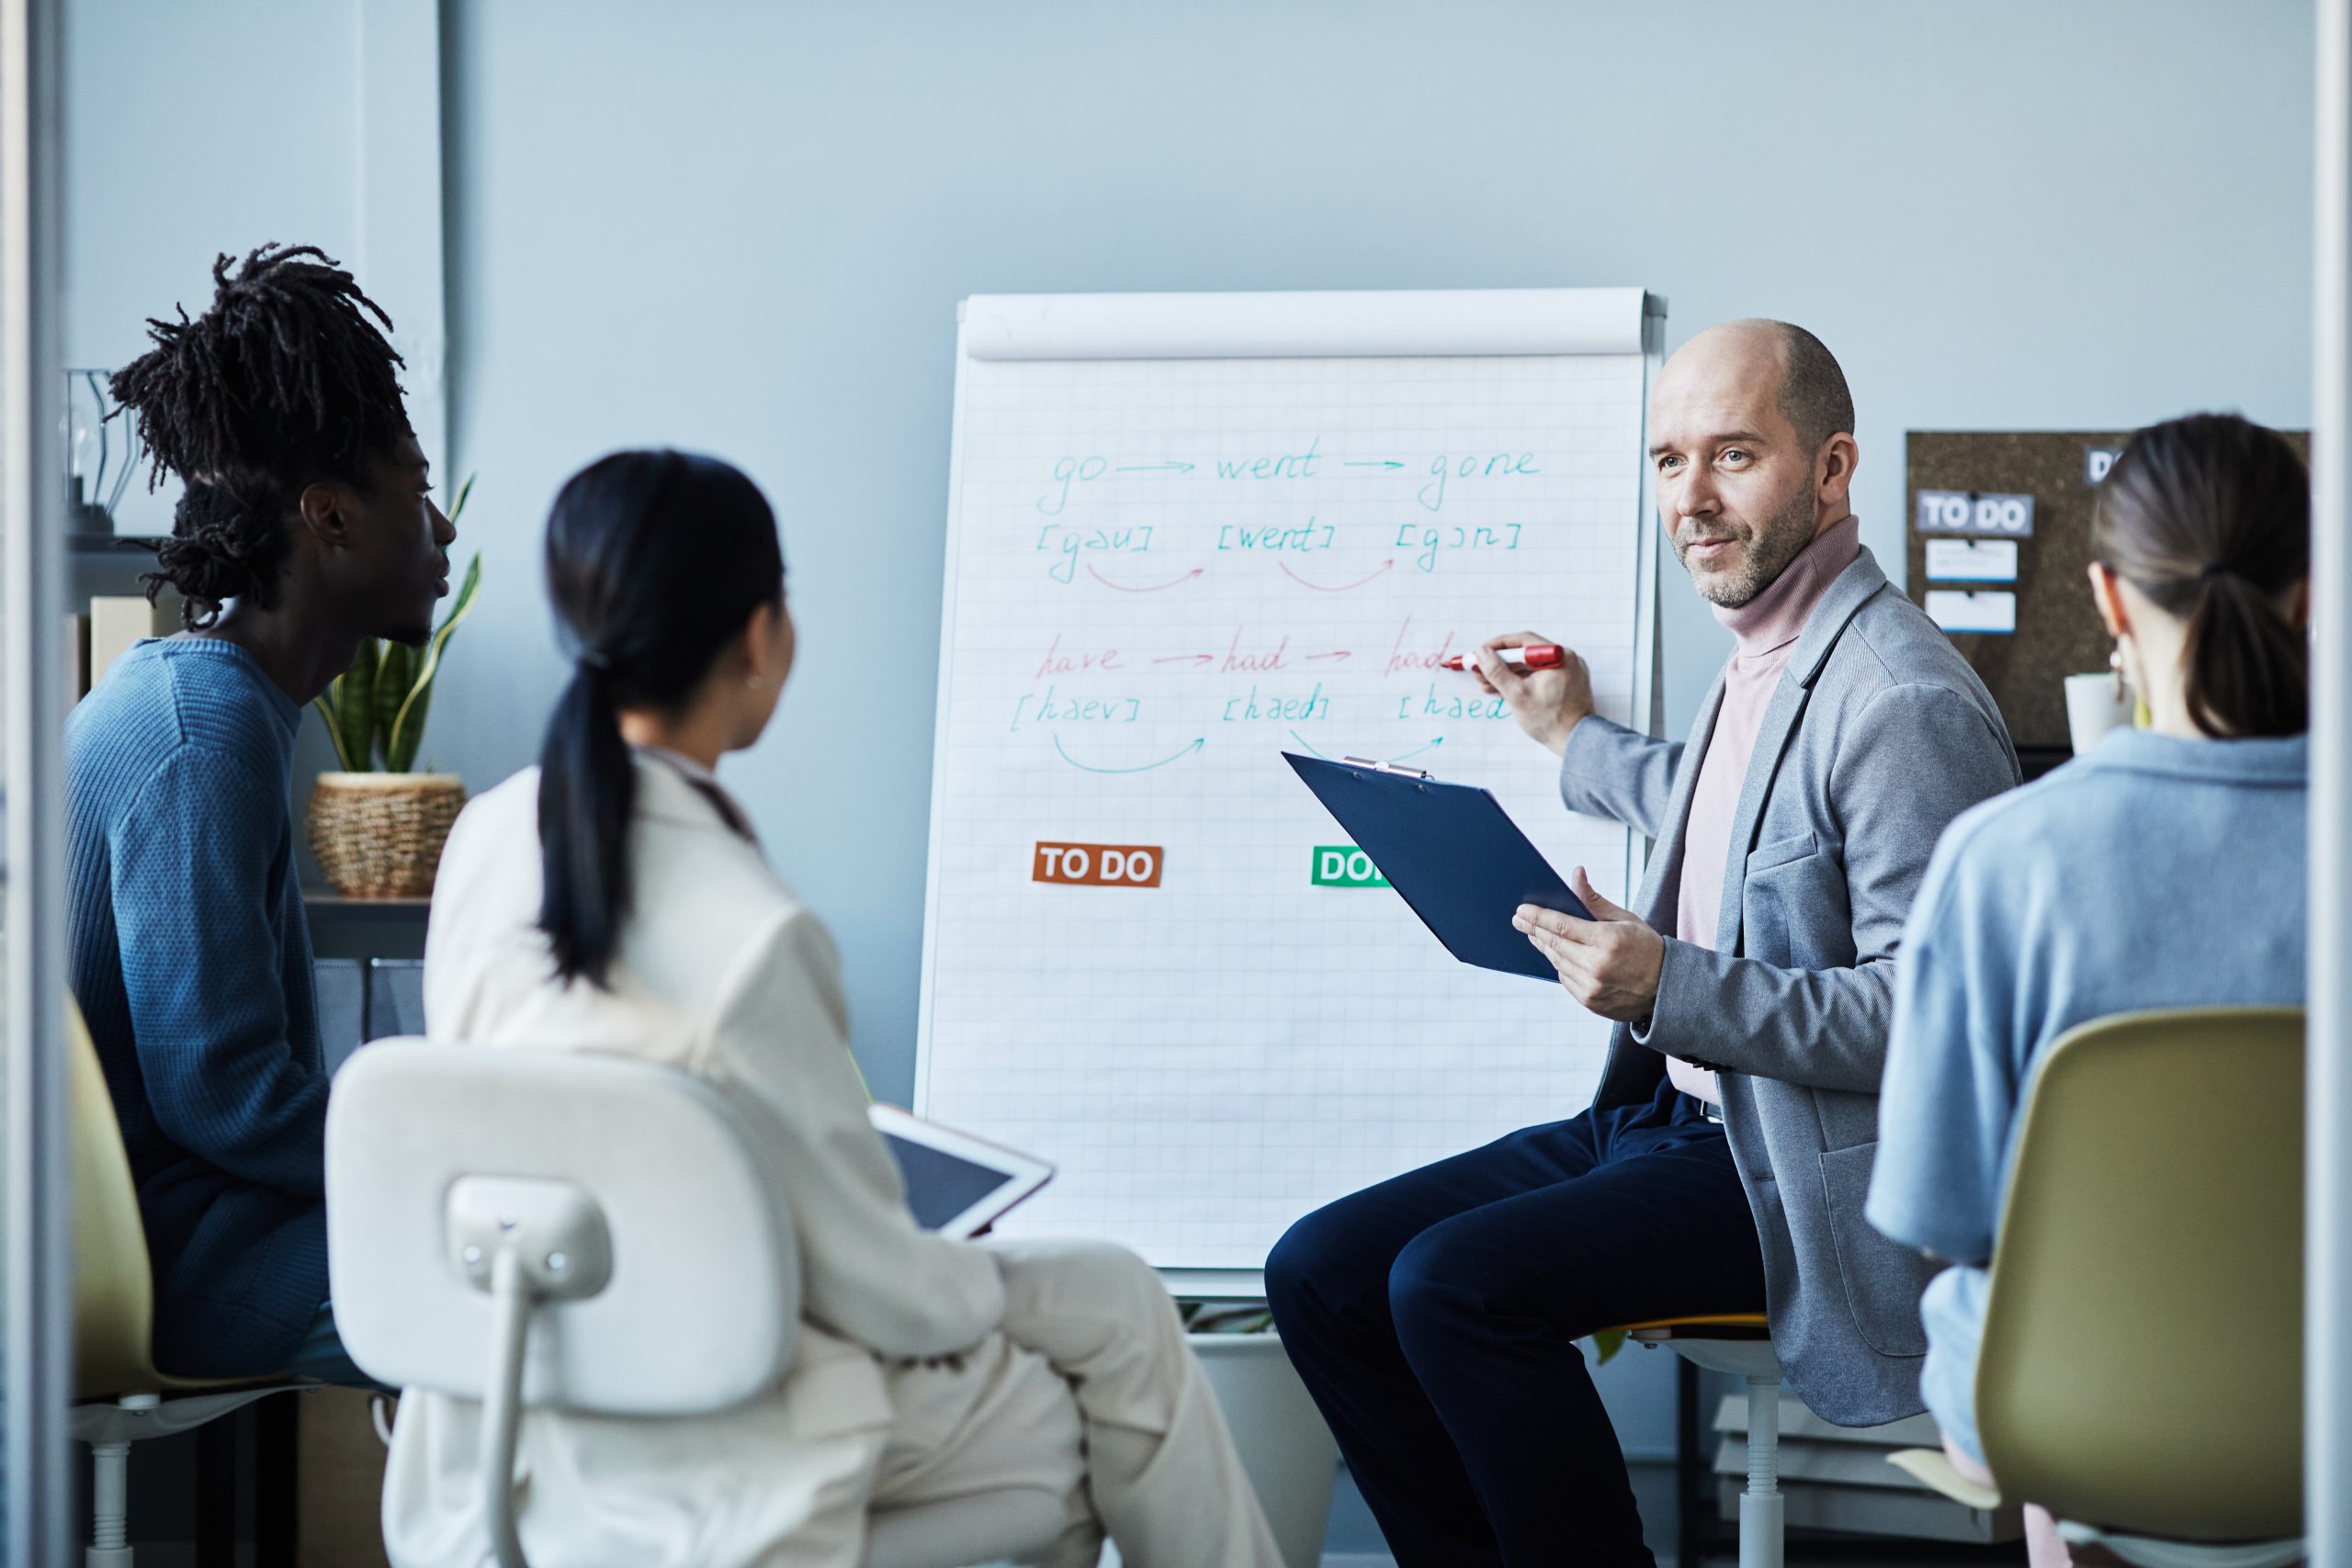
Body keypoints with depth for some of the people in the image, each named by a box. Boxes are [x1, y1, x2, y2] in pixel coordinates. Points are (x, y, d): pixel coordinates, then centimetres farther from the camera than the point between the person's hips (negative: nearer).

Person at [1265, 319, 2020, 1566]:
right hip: (1666, 1115, 10)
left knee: (1454, 1282, -26)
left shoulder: (1905, 703, -19)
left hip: (1802, 1169, -9)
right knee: (1320, 1274, -1)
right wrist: (1579, 744, 38)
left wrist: (1672, 987, -26)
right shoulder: (1761, 655, 12)